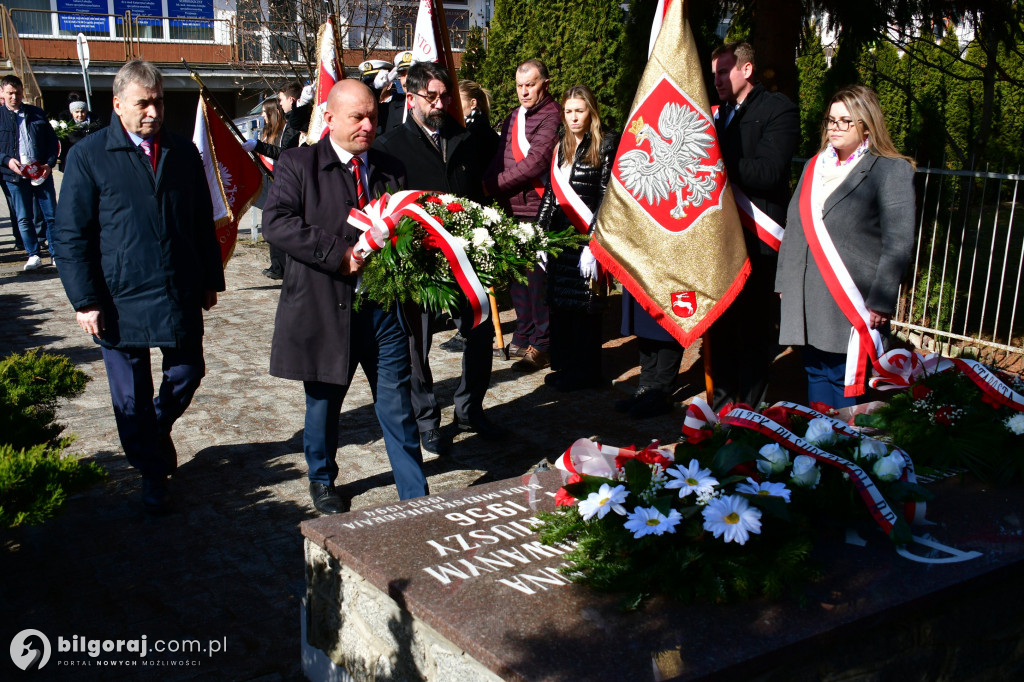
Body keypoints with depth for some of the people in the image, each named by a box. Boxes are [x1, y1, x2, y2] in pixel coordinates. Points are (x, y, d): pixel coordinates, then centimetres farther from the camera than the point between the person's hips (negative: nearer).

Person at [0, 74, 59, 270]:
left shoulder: (36, 113, 10)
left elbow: (52, 139, 11)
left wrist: (49, 163, -3)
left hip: (42, 172, 1)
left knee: (51, 215, 1)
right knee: (24, 219, 4)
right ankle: (33, 255, 14)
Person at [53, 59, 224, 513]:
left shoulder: (183, 152, 7)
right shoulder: (88, 156, -5)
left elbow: (203, 222, 14)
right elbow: (70, 236, -5)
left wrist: (210, 280, 11)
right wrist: (85, 301, -10)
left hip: (181, 297, 3)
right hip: (120, 301, -3)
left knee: (186, 374, 12)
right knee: (132, 397, 7)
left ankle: (155, 434, 41)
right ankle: (153, 473, 26)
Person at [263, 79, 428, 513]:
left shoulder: (391, 169, 11)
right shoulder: (298, 164, -1)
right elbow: (276, 221, -15)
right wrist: (338, 254, -22)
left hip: (384, 306, 2)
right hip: (324, 309, -2)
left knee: (398, 406, 3)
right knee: (324, 403, 16)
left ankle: (417, 498, 12)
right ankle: (322, 481, 40)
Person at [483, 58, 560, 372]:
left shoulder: (552, 117, -9)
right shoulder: (513, 118, 17)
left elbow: (534, 163, -16)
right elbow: (501, 158, 17)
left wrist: (493, 184, -10)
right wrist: (490, 186, -2)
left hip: (537, 210, -8)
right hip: (511, 208, 8)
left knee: (537, 277, -5)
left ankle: (541, 346, 3)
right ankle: (522, 338, 25)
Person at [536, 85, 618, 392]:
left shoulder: (605, 145, -6)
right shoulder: (560, 145, 13)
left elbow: (605, 199, -11)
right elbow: (549, 192, 14)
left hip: (585, 236, -6)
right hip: (559, 234, 6)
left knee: (583, 304, 0)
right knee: (559, 302, 9)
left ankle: (584, 372, 12)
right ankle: (564, 366, 22)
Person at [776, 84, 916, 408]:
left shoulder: (890, 171, -3)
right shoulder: (814, 166, 17)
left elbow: (898, 244, -9)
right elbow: (794, 228, 19)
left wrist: (880, 302, -14)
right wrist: (784, 281, 13)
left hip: (852, 302, -6)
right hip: (806, 299, 6)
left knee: (846, 379, -4)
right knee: (815, 373, 11)